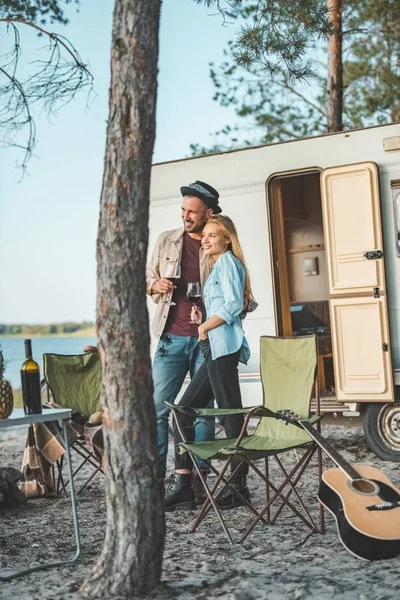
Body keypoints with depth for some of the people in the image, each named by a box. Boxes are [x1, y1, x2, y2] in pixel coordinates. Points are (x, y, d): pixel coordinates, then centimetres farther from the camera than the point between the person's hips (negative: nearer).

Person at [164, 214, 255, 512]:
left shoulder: (228, 261, -2)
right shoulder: (218, 265, 25)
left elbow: (234, 305, -15)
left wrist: (205, 326, -7)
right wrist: (202, 315, 9)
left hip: (223, 345, -10)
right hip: (215, 348, 10)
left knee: (231, 414, -5)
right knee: (183, 410, 6)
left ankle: (239, 486, 1)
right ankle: (182, 485, 7)